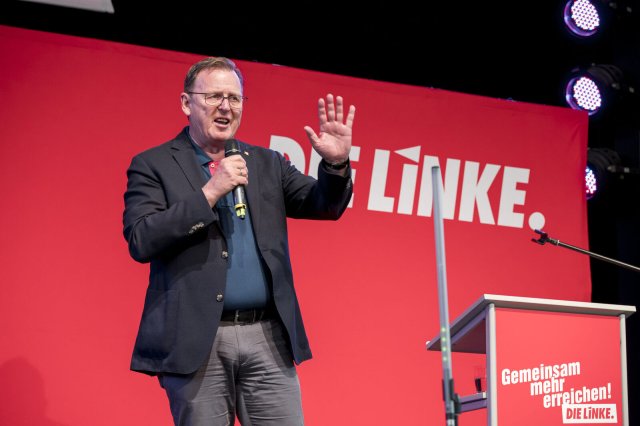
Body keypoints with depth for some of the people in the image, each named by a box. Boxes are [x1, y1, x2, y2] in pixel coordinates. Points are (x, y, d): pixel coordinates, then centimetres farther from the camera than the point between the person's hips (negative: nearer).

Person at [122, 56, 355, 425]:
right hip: (196, 341, -3)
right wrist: (210, 192, -14)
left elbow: (324, 205, 10)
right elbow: (141, 242, -10)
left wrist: (336, 163, -11)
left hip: (268, 339, 4)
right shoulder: (153, 166, 2)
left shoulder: (267, 163, 15)